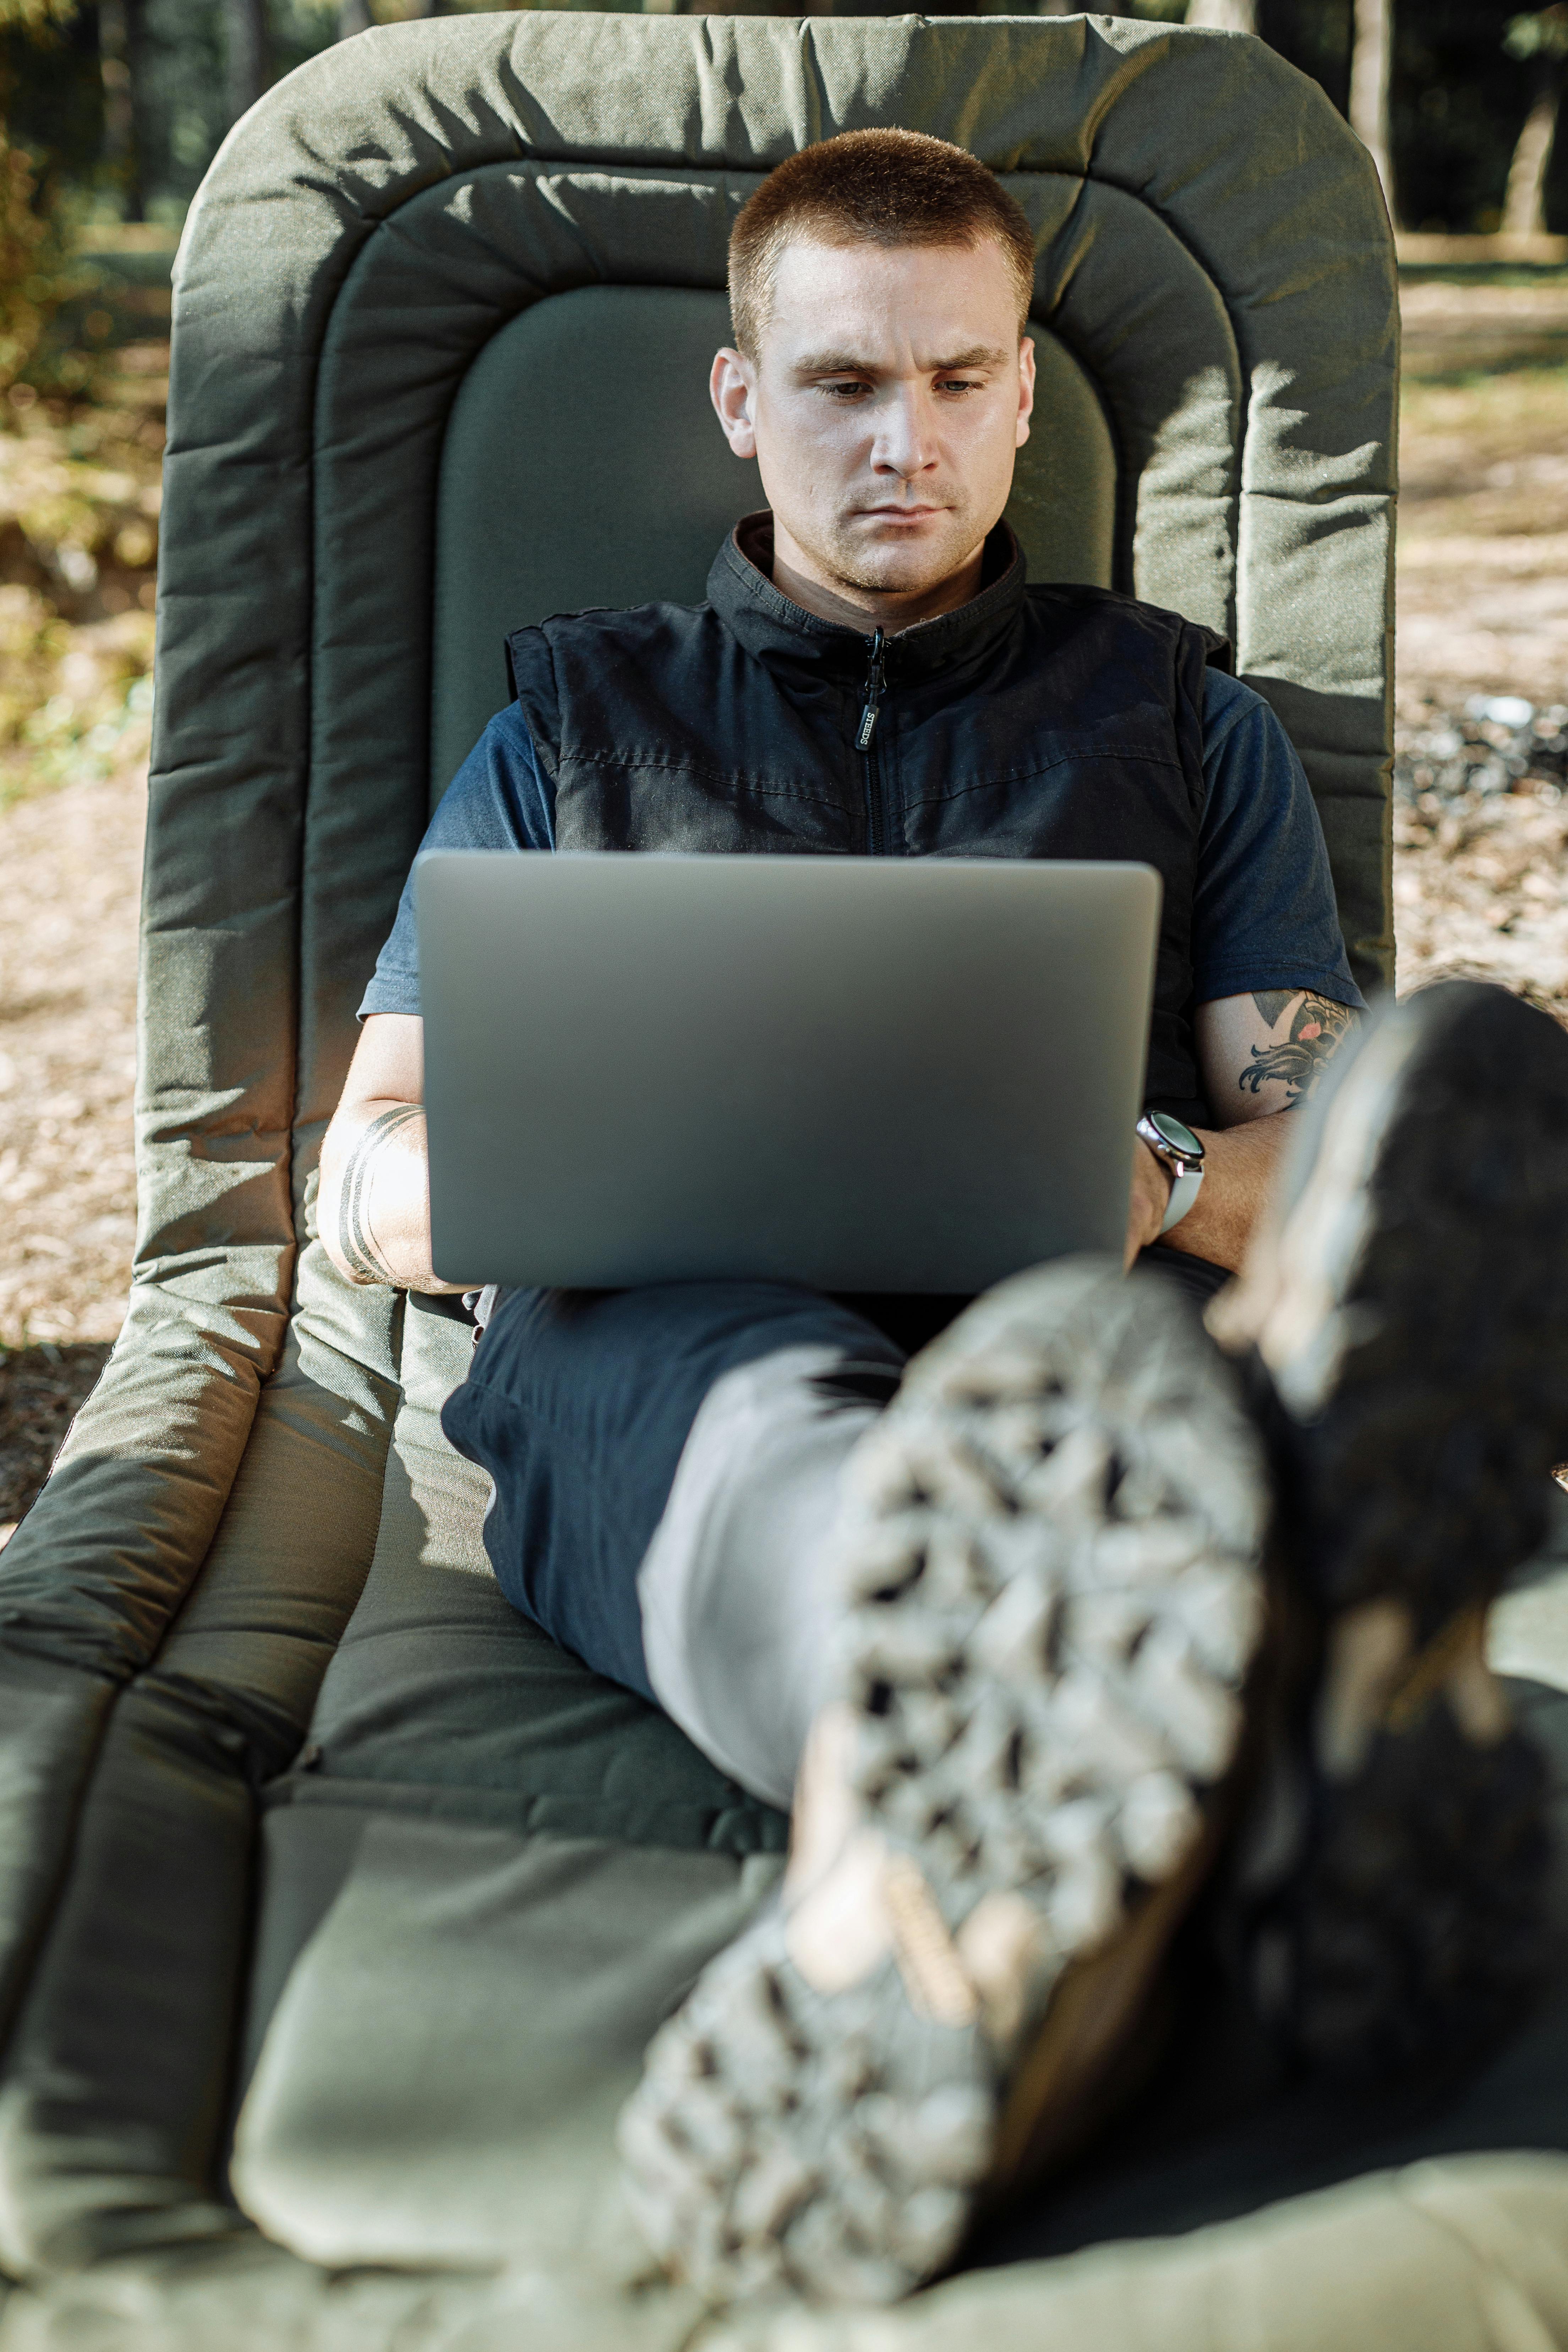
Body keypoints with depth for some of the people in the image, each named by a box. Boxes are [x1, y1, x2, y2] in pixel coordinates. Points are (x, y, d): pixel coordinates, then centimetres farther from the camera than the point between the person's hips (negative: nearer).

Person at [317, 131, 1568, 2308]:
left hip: (1074, 1314, 1)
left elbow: (1312, 1140, 18)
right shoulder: (572, 731, 26)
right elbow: (367, 1178, 20)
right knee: (780, 1415, -40)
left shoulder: (1187, 719, 27)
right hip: (659, 1342, 0)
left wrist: (1162, 1185, -7)